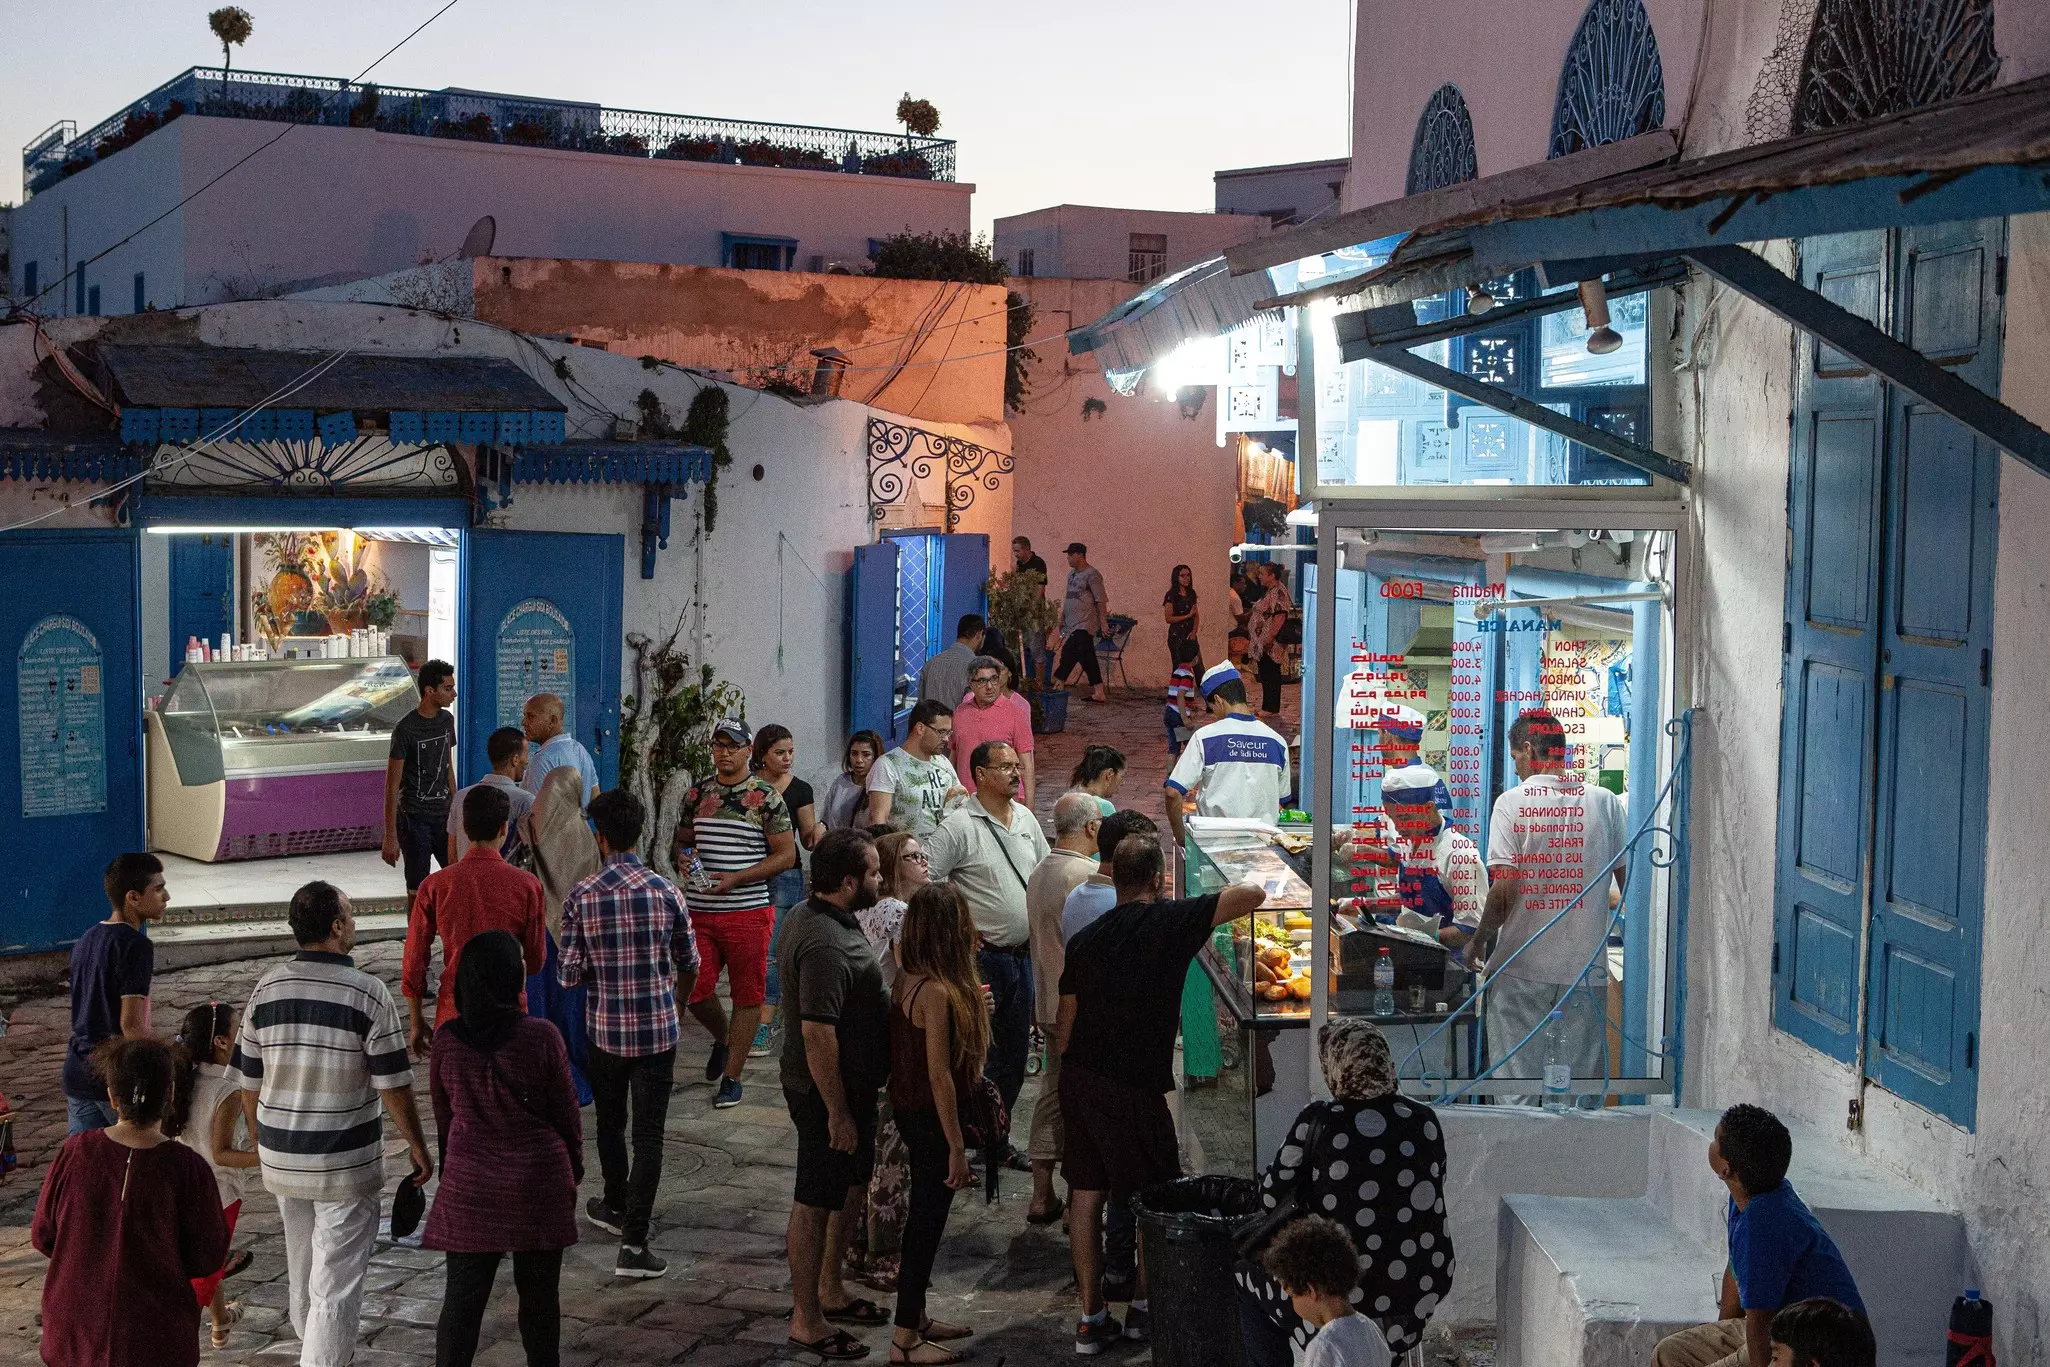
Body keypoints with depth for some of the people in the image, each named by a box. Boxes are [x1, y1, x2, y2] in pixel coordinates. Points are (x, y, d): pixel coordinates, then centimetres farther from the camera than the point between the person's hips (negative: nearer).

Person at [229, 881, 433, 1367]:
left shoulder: (266, 990, -2)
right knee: (336, 1282, 0)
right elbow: (393, 1086, -12)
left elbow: (248, 1084, 5)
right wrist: (418, 1147, 2)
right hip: (346, 1163, -5)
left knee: (302, 1266, 25)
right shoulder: (368, 993, -16)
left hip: (281, 1158, 6)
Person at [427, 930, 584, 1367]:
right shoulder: (541, 1037, -16)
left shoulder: (447, 1039, -8)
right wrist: (574, 1166, 11)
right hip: (539, 1184, -2)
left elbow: (443, 1113, 5)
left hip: (469, 1187, 2)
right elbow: (566, 1111, -6)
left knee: (463, 1296, 8)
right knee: (538, 1294, 14)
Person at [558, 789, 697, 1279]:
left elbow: (569, 974, -8)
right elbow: (690, 965, 1)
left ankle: (616, 1207, 43)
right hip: (657, 1030, -1)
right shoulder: (665, 891, -9)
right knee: (648, 1135, 2)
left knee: (610, 1123, 22)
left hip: (605, 1029, 1)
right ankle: (633, 1242, -3)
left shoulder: (582, 896, -10)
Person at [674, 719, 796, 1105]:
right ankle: (723, 1037, 30)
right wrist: (680, 856, -5)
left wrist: (735, 878, -15)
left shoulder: (766, 798, -3)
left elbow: (786, 855, -6)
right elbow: (680, 841, 20)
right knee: (695, 991, -1)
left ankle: (732, 1076, 11)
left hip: (749, 910, -3)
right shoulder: (696, 795, 10)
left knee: (747, 996, 1)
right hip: (699, 911, 3)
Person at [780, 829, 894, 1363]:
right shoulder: (825, 946, -29)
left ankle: (829, 1291, 38)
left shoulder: (810, 915, 4)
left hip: (852, 1083, 10)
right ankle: (806, 1321, 14)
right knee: (817, 1201, 2)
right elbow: (817, 1034, -30)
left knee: (850, 1187, 22)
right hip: (829, 1091, -10)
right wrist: (838, 1113, -25)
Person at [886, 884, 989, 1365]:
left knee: (924, 1215, 20)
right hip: (931, 1120, -9)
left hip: (908, 1111, 9)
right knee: (927, 1222, 2)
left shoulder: (907, 980, 2)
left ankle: (916, 1319, 34)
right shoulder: (938, 992, -25)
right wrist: (957, 1148, -19)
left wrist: (967, 1006, 15)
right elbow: (940, 1076, -23)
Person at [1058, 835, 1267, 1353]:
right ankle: (1143, 1306, 18)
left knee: (1086, 1194, 10)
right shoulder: (1169, 922, -10)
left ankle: (1091, 1318, 14)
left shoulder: (1084, 940, 6)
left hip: (1077, 1080, 6)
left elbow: (1064, 1027, 11)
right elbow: (1253, 894, -11)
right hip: (1133, 1090, -6)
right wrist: (1223, 898, 10)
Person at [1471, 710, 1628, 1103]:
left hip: (1522, 968, -3)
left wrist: (1479, 940, 1)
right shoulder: (1604, 802, 3)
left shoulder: (1513, 802, -7)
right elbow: (1627, 880, 8)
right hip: (1586, 966, 3)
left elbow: (1504, 889, -13)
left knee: (1515, 1087, 3)